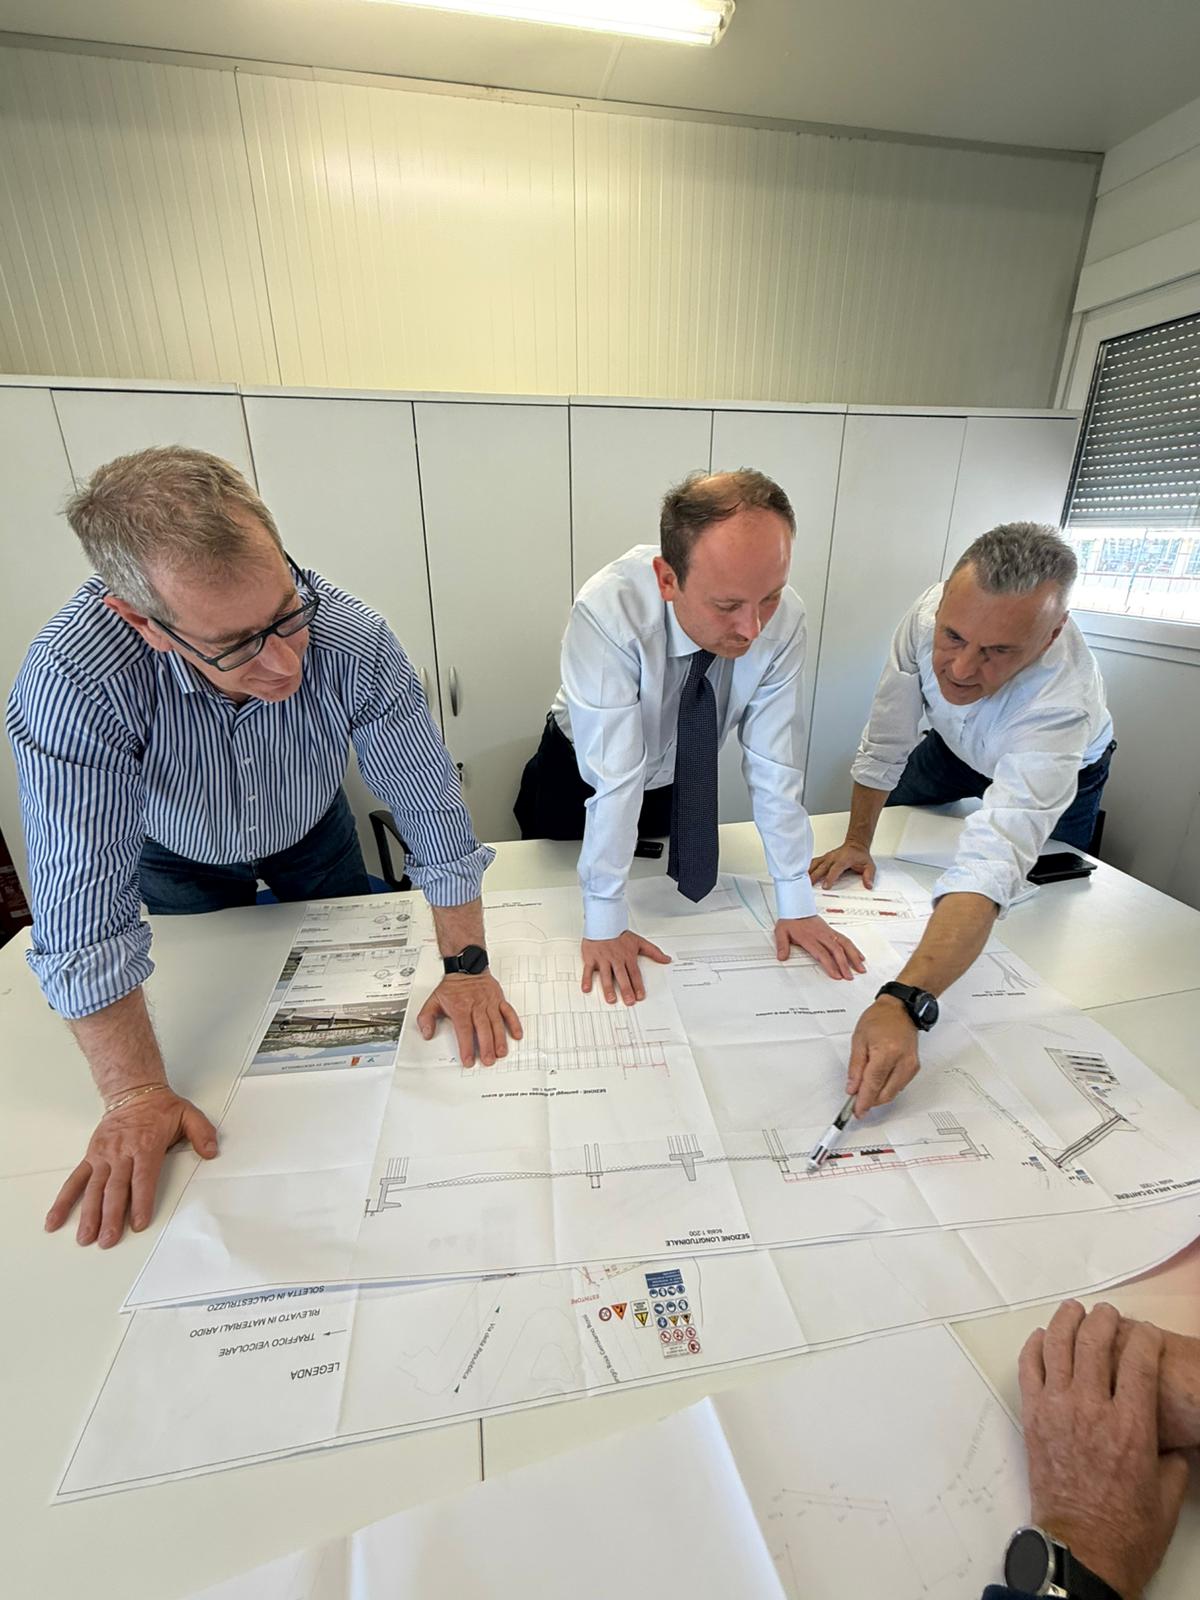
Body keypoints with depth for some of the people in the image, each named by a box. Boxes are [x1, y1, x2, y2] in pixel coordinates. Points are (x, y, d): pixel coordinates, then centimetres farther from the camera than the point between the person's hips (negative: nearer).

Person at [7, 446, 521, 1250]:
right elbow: (85, 910, -35)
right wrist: (137, 1095, -30)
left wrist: (466, 963, -27)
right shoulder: (74, 683, -40)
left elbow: (431, 801, -29)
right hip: (178, 859, 0)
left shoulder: (352, 639, -37)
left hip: (312, 835, 1)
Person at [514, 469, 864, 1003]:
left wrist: (796, 906, -19)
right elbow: (613, 778, -36)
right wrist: (604, 923, -31)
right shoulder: (608, 611, -37)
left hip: (679, 784, 3)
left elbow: (774, 767, -22)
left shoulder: (784, 618, -26)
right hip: (581, 783, -2)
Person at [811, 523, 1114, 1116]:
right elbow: (887, 739, -23)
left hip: (1064, 770, -3)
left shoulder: (1063, 699, -47)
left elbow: (992, 864, -58)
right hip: (954, 746, 3)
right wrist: (857, 840, -15)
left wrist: (904, 1005, -69)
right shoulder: (930, 613, -37)